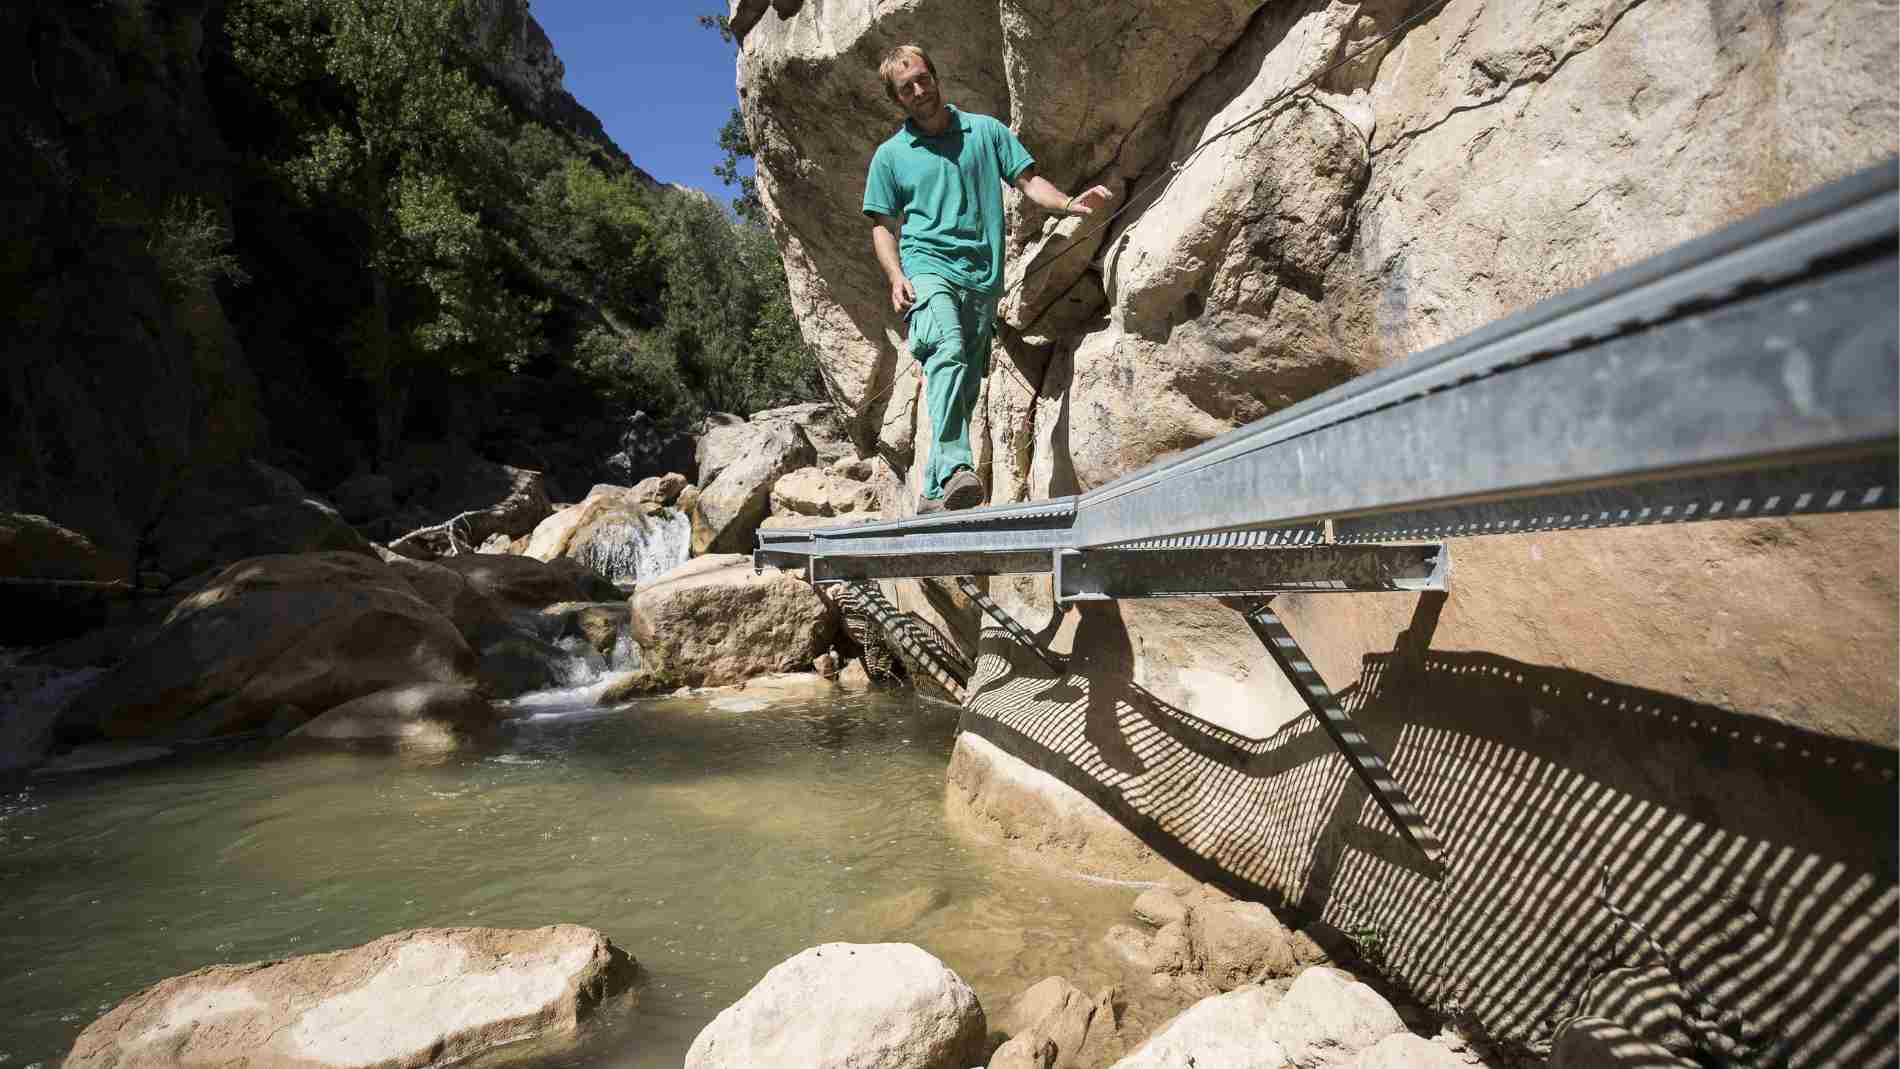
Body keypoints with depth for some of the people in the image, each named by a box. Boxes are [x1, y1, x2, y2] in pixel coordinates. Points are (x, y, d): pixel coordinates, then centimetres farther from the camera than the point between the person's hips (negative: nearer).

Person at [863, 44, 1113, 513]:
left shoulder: (985, 131, 18)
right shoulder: (890, 155, 15)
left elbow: (1028, 181, 13)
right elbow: (884, 227, 13)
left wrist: (1069, 204, -8)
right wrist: (896, 277, -5)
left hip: (982, 277, 3)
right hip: (927, 268, -3)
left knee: (964, 392, 0)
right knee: (948, 353, -32)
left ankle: (935, 492, 7)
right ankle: (955, 468, -45)